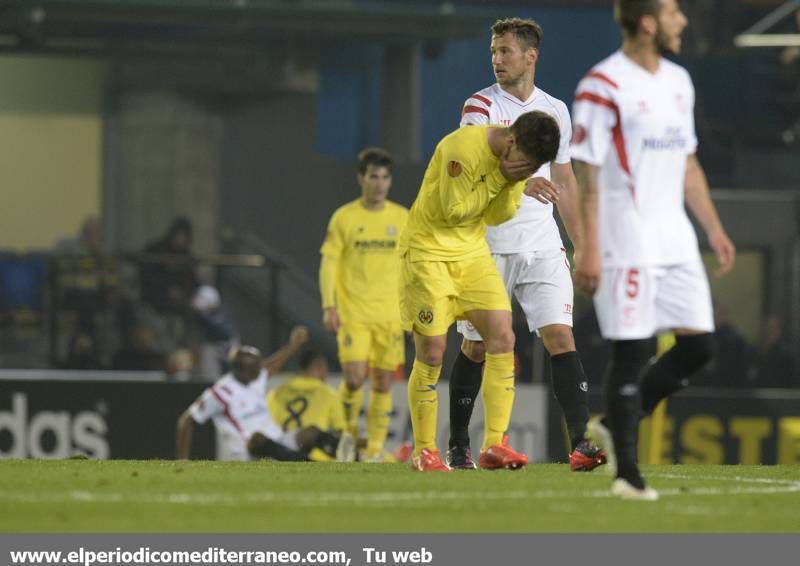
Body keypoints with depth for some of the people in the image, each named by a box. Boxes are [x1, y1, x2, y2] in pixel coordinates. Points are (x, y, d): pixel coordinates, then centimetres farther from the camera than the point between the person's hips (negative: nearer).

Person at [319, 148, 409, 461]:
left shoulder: (403, 218, 7)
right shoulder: (344, 218, 0)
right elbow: (328, 263, 1)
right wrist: (329, 306, -8)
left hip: (390, 315, 2)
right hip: (353, 314, -2)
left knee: (383, 383, 2)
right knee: (355, 377, -15)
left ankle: (375, 450, 10)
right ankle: (349, 432, 10)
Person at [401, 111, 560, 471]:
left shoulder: (518, 156, -1)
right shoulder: (464, 148, -23)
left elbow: (496, 216, 4)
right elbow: (455, 210, -19)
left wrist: (516, 181, -13)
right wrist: (499, 178, -21)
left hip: (472, 251, 7)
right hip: (429, 249, -7)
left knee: (502, 338, -8)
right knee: (431, 352, -7)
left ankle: (494, 445, -6)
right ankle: (423, 451, 6)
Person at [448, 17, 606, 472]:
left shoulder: (555, 111, 10)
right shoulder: (480, 107, -4)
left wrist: (580, 245, 16)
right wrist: (524, 183, -40)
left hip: (542, 245, 3)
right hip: (489, 244, -3)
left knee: (561, 336, -11)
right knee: (477, 347, 3)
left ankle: (580, 442, -17)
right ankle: (459, 447, 17)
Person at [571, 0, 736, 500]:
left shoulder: (678, 82, 14)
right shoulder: (604, 86, -10)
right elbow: (585, 172, -12)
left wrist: (714, 228, 17)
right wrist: (589, 248, -16)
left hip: (675, 241, 8)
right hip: (627, 245, -8)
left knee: (699, 345, 3)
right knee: (632, 352, -6)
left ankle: (614, 426, 17)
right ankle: (627, 473, 1)